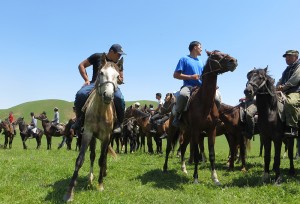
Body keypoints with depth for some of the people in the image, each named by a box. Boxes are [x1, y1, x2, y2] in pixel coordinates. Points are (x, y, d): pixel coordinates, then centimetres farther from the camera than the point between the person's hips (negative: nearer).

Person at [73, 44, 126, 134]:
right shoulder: (97, 57, 4)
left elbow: (121, 80, 18)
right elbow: (81, 65, 7)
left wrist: (118, 80, -8)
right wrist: (86, 79, -4)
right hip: (95, 83, -1)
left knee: (119, 99, -31)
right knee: (80, 94, -30)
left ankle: (118, 123, -13)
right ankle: (80, 119, -8)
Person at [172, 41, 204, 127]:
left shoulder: (201, 62, 24)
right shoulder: (184, 59, 5)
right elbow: (175, 75, -2)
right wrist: (191, 77, -10)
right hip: (188, 86, -6)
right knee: (183, 95, -39)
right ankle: (177, 116, -16)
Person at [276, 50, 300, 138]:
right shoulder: (287, 70, 28)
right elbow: (281, 81, 21)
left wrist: (284, 87, -11)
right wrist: (278, 87, -1)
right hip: (285, 93, 9)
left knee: (289, 102, -39)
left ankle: (292, 128, -36)